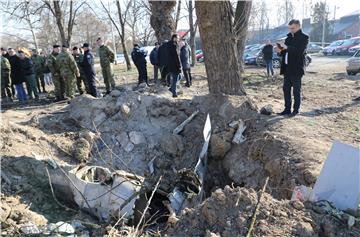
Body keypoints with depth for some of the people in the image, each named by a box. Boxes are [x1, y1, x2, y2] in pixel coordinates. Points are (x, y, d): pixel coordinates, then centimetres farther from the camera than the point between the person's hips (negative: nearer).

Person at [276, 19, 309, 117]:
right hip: (287, 68, 7)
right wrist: (280, 51, -2)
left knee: (296, 90, 0)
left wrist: (287, 47, -27)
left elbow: (300, 51, -20)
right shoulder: (289, 37, 16)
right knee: (286, 89, 8)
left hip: (296, 68, -7)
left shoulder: (304, 37, -5)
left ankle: (296, 110, 8)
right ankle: (287, 109, 16)